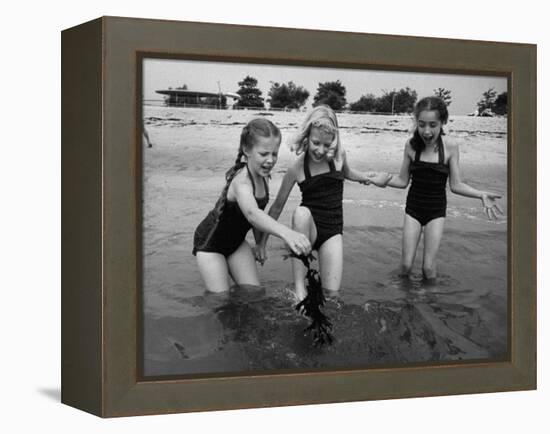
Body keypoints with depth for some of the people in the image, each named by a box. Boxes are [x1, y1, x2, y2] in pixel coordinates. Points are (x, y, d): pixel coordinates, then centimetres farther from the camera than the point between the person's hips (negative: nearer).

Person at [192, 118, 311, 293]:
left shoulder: (261, 176, -11)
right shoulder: (241, 182, -37)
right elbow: (251, 213, -58)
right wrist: (286, 232, -74)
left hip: (236, 240, 7)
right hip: (210, 243, -7)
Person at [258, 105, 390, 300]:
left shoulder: (338, 156, -6)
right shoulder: (297, 168, -13)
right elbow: (277, 207, -3)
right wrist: (262, 242, 0)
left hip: (332, 232, 2)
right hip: (308, 229, -2)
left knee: (331, 293, -16)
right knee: (302, 213, -40)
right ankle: (299, 287, -35)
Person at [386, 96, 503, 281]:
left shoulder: (450, 147, -12)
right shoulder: (411, 145, -8)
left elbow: (456, 185, -6)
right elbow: (403, 181, 1)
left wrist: (481, 195, -19)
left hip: (436, 210, -1)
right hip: (413, 208, 1)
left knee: (428, 268, -5)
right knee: (406, 265, -1)